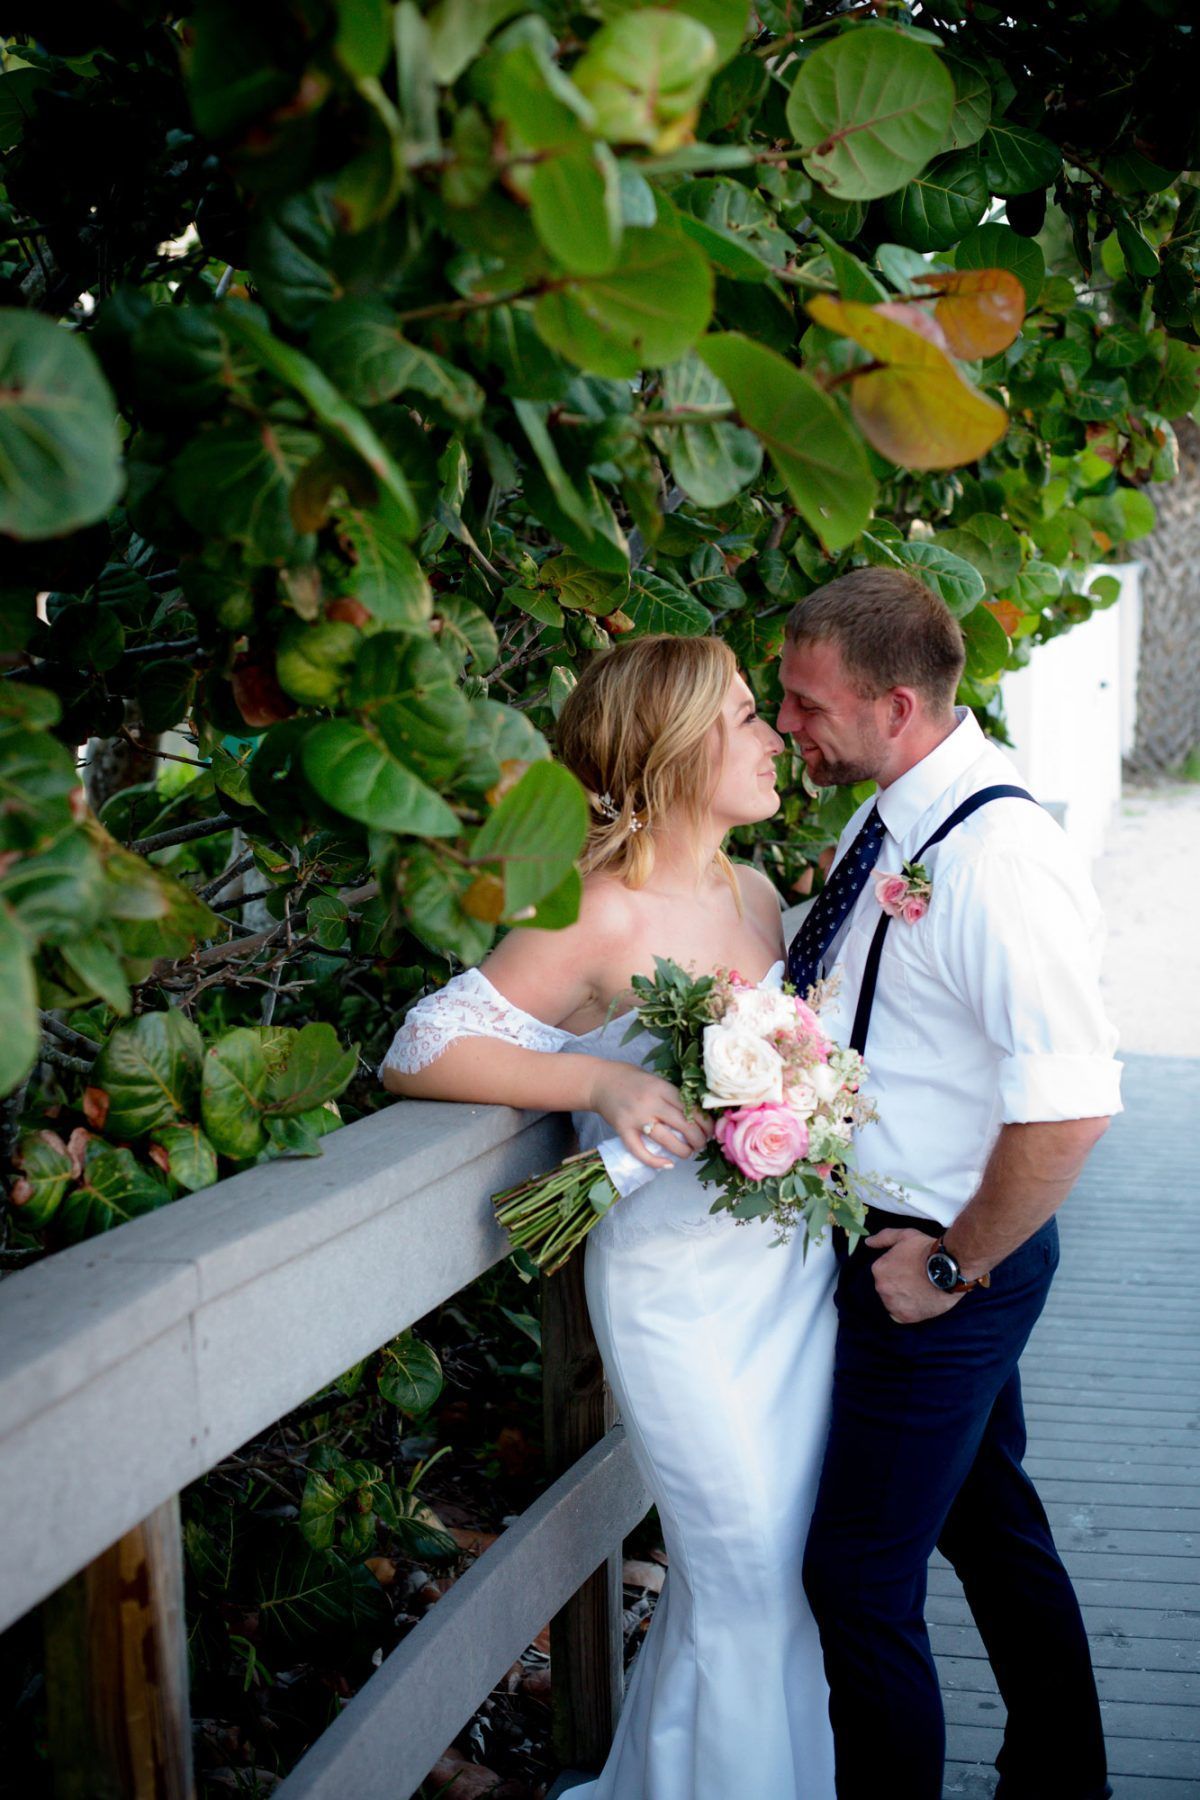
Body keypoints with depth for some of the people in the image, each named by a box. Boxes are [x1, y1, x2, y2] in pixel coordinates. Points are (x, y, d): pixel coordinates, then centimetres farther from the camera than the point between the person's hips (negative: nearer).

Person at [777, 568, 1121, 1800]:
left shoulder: (993, 856, -27)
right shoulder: (888, 822, 3)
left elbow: (1071, 1105, -30)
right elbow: (822, 1001, 16)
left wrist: (954, 1264, -19)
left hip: (948, 1270, -10)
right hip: (898, 1242, 10)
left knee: (860, 1578, 0)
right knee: (991, 1523, 24)